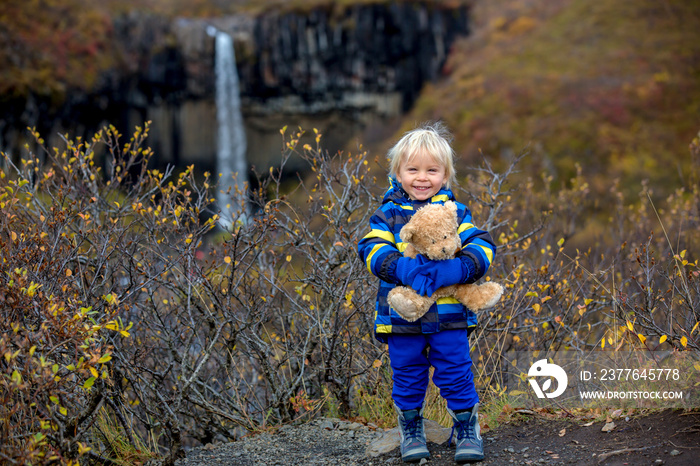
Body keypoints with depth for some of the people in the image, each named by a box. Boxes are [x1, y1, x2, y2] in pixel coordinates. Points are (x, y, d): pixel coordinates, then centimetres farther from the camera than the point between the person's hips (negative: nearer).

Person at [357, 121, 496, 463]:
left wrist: (452, 271, -23)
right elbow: (373, 250, -9)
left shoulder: (455, 212, 4)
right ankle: (411, 431, 29)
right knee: (407, 377, 9)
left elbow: (482, 248, -4)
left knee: (456, 374, 2)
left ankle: (467, 430, 20)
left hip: (449, 314, 0)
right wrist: (405, 269, -27)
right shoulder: (388, 213, 2)